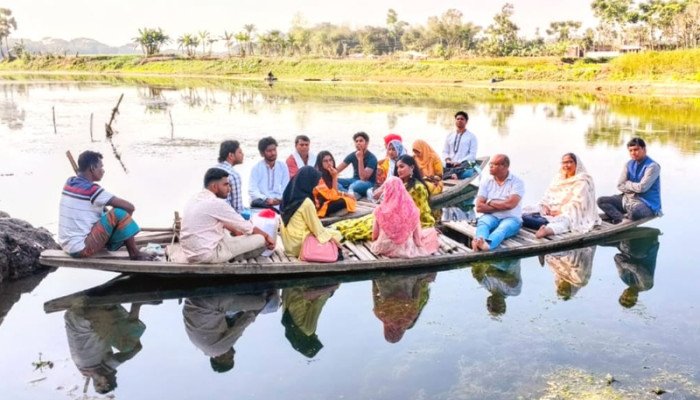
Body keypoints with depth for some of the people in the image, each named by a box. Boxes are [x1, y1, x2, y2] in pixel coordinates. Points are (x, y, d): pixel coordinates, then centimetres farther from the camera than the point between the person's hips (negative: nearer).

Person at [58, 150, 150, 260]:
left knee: (103, 211, 26)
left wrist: (107, 211, 12)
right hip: (81, 248, -10)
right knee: (119, 213, -13)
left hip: (68, 246, 10)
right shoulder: (92, 189, -17)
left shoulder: (70, 182, 7)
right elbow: (130, 207, -16)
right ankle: (135, 254, -2)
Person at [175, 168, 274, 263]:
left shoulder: (196, 199, 7)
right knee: (260, 239, -10)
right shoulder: (216, 203, -18)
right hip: (208, 254, -9)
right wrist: (266, 236, 5)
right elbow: (246, 226, -8)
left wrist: (235, 231, 28)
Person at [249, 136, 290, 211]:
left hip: (278, 203, 1)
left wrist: (281, 199, -16)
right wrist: (266, 199, -23)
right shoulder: (256, 168, 2)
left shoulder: (283, 166, 9)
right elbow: (252, 191, -6)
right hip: (261, 202, -1)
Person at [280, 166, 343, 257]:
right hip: (299, 243, -8)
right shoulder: (306, 202, -23)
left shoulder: (289, 197, 1)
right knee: (335, 235, 8)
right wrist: (330, 237, 0)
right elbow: (316, 227, -14)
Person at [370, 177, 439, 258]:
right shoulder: (412, 209, -21)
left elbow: (374, 236, -8)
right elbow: (417, 234, -13)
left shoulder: (381, 210, -20)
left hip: (384, 248, -2)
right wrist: (419, 243, 8)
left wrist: (375, 244, 15)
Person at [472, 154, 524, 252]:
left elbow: (510, 204, -16)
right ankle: (480, 241, -65)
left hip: (511, 218, -3)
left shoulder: (517, 182, -1)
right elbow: (479, 207, -2)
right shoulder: (486, 183, 8)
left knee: (502, 228, -36)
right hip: (491, 216, 3)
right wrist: (502, 205, -8)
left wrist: (490, 202, -3)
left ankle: (487, 244, -68)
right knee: (482, 223, -31)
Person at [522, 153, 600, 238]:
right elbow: (548, 195, 14)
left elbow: (578, 203, -13)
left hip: (573, 215, -7)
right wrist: (545, 206, -7)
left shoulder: (582, 181, 0)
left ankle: (548, 229, -72)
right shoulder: (558, 178, 20)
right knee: (525, 215, -13)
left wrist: (561, 211, -22)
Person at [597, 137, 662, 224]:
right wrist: (635, 187, -12)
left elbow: (642, 187, -21)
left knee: (634, 212, -41)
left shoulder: (652, 166, -13)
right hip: (628, 198, 7)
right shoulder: (629, 164, 7)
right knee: (601, 201, -7)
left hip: (646, 204, -7)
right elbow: (620, 186, 1)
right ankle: (621, 219, -25)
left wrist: (627, 183, -4)